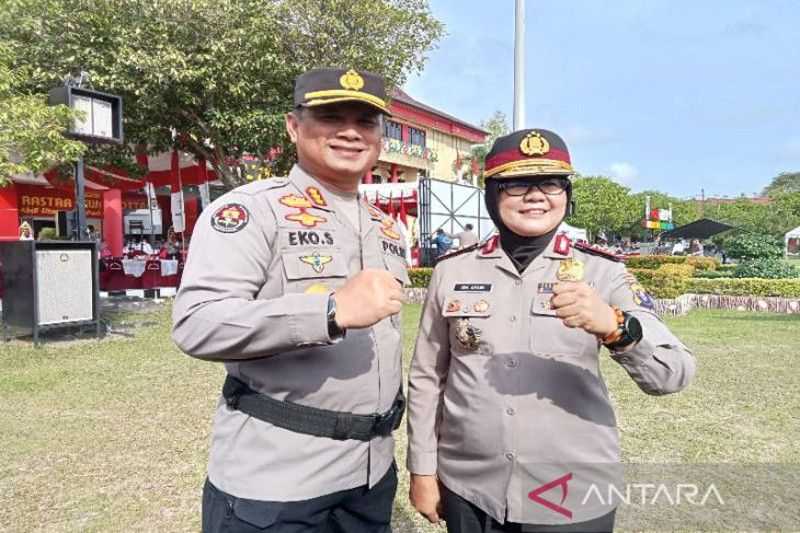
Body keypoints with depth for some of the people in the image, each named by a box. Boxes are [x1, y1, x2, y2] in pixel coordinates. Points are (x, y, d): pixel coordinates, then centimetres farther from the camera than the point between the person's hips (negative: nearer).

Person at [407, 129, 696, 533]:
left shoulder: (601, 271, -7)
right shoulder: (452, 271, -4)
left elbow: (672, 375, -14)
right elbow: (426, 377, 3)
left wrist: (614, 325, -33)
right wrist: (423, 471, 5)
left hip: (573, 499, -1)